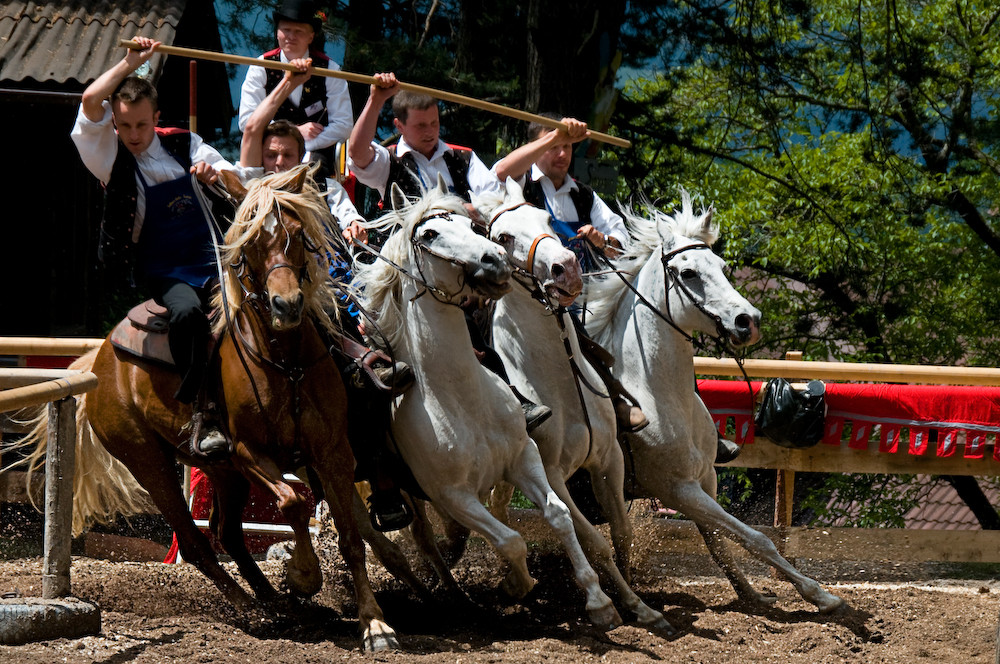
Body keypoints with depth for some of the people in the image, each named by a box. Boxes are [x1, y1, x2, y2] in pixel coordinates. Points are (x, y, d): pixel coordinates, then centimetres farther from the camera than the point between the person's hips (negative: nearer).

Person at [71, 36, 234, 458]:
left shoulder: (183, 145, 9)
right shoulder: (110, 156, 0)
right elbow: (91, 99, -16)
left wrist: (217, 173, -14)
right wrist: (133, 61, -8)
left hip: (208, 263, 4)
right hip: (158, 272, -3)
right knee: (188, 312, -35)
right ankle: (200, 412, -32)